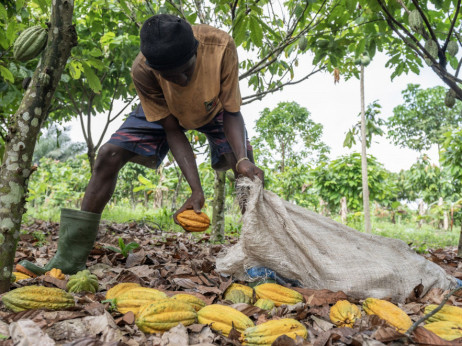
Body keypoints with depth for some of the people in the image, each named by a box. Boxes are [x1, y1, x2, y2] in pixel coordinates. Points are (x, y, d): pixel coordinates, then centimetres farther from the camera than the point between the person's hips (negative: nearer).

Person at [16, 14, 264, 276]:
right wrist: (196, 190, -35)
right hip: (165, 109, 0)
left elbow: (232, 113, -28)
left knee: (246, 169, -22)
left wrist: (242, 159, -46)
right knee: (109, 156, -16)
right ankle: (68, 261, -9)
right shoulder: (143, 71, -36)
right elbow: (172, 130, -28)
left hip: (214, 108, 1)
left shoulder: (221, 46, -39)